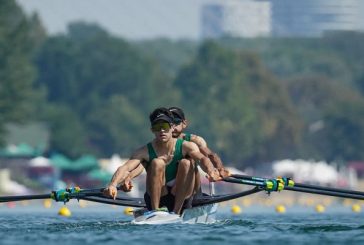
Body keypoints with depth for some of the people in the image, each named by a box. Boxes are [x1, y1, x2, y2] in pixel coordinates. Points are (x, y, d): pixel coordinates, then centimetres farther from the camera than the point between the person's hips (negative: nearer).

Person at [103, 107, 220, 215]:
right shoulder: (145, 152, -7)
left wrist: (210, 171, -50)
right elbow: (126, 168, -23)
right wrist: (113, 185, -44)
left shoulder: (185, 146, -6)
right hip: (156, 199, -1)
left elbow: (202, 158, -26)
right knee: (157, 163, -23)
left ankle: (176, 212, -23)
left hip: (180, 199, 1)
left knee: (186, 163, -22)